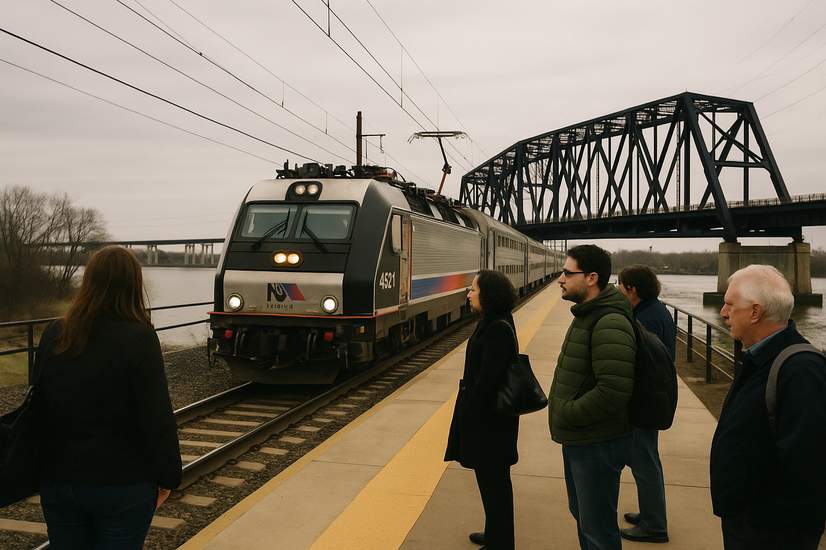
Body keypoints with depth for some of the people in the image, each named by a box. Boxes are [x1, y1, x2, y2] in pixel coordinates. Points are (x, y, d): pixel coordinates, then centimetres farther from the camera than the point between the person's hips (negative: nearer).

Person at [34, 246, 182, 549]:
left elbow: (39, 406, 7)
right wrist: (167, 477, -5)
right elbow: (158, 417, -17)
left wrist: (47, 467, 18)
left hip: (58, 481, 5)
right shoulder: (139, 339, -17)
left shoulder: (53, 335, -2)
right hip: (124, 483, -4)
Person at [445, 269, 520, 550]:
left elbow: (488, 378, -24)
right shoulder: (494, 323, 8)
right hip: (487, 413, 10)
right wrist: (469, 413, 18)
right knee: (492, 477, 21)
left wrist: (468, 417, -18)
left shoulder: (498, 329, -23)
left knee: (493, 480, 5)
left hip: (489, 419, -10)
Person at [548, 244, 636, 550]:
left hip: (597, 444, -10)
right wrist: (562, 413, 8)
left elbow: (614, 391, -30)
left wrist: (565, 414, -20)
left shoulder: (609, 323, -23)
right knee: (582, 514, 24)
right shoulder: (587, 315, 11)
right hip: (579, 439, 10)